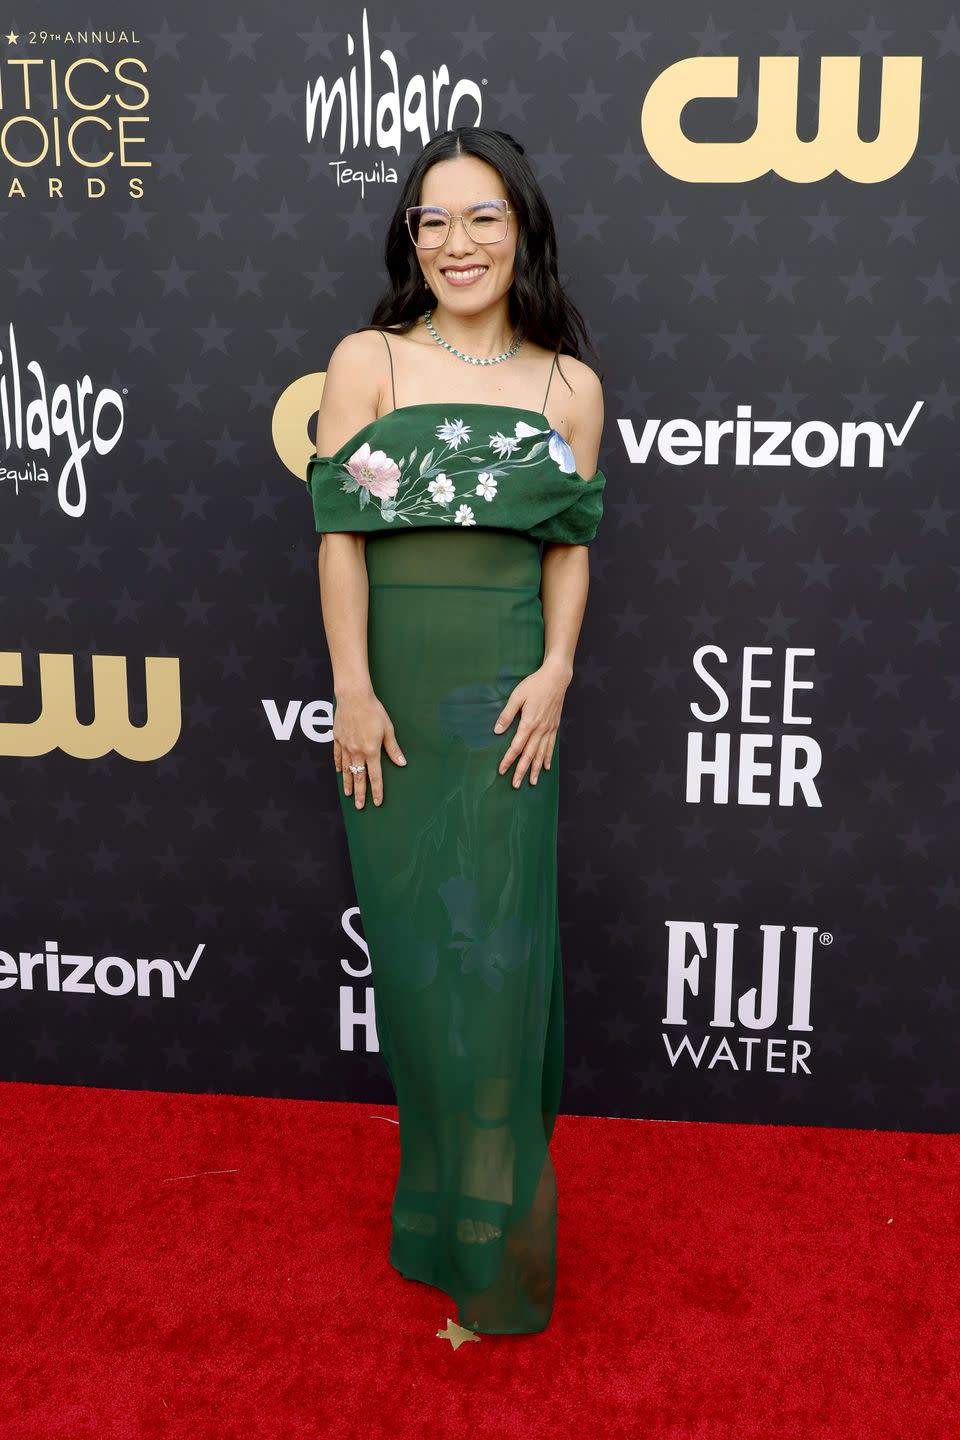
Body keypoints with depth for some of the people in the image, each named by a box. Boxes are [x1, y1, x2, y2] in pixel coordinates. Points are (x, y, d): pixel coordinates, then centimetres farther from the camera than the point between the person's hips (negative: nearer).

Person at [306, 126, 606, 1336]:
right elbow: (340, 532, -4)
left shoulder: (570, 384, 7)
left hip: (509, 689, 1)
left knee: (497, 935, 4)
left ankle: (493, 1210, 20)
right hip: (395, 681, 0)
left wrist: (556, 670, -6)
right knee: (414, 927, 8)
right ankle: (442, 1169, 28)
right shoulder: (368, 360, 1)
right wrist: (352, 689, -10)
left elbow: (571, 544, 7)